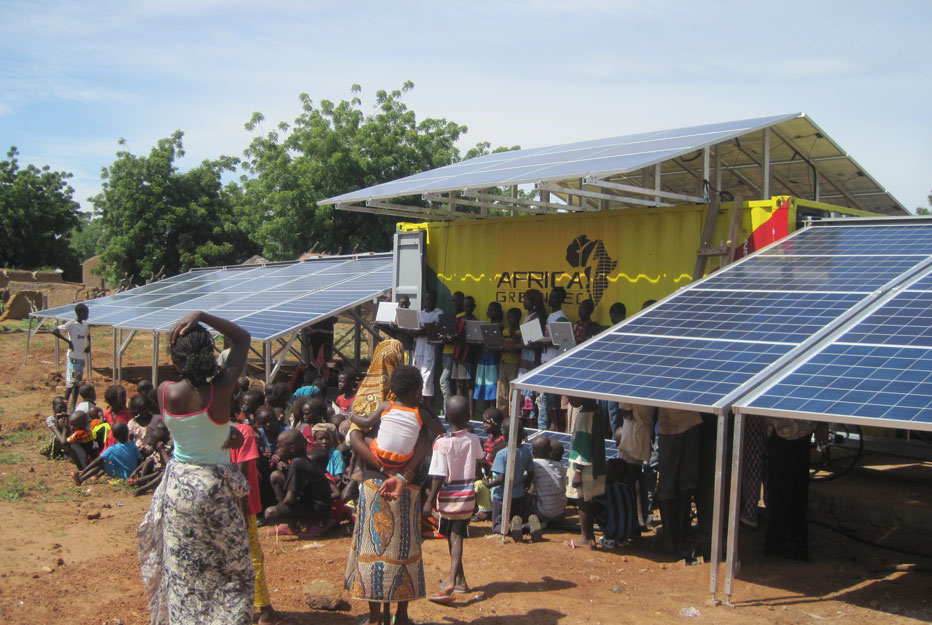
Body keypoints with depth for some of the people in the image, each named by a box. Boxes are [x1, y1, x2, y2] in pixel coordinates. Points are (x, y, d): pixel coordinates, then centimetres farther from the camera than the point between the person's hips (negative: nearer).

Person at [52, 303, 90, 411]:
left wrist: (88, 346, 13)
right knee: (71, 383, -8)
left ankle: (73, 408, 17)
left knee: (78, 383, 11)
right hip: (73, 357, -7)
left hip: (82, 357, 7)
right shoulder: (71, 325, -12)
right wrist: (68, 341, -19)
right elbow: (54, 331, -19)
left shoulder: (86, 325, 9)